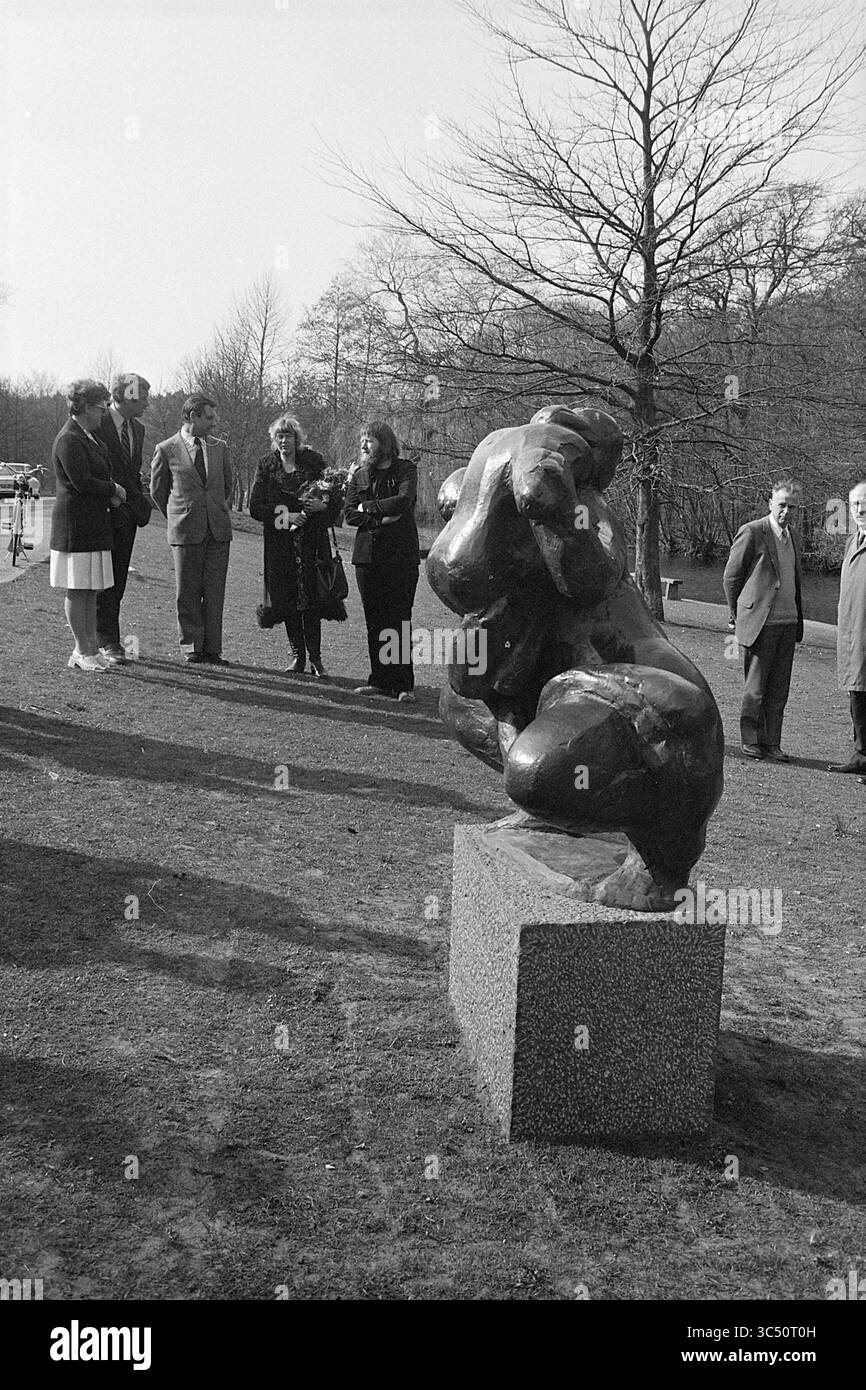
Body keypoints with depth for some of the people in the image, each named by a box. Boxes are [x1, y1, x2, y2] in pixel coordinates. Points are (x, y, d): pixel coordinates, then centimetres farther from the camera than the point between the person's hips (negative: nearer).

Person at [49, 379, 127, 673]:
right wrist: (114, 489, -7)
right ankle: (83, 652, 3)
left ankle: (90, 647, 17)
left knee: (90, 590, 11)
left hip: (94, 524, 10)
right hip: (76, 524, -10)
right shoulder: (68, 440, -15)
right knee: (78, 591, -2)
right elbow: (81, 483, -21)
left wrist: (110, 493, 6)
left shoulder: (89, 436, 15)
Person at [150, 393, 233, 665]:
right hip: (185, 531, -3)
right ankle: (191, 646, 11)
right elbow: (157, 491, 10)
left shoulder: (220, 447, 10)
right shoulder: (166, 450, -1)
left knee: (215, 592, 2)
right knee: (188, 593, 2)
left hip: (218, 528, 3)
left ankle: (212, 648, 7)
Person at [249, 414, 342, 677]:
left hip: (311, 540, -1)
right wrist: (285, 515, -12)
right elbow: (255, 507, 1)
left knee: (311, 598, -6)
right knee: (288, 599, 2)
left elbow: (336, 496, 7)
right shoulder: (266, 465, 6)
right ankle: (297, 655, 11)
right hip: (280, 542, 1)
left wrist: (322, 505, -14)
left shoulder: (314, 461, 4)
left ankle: (315, 658, -3)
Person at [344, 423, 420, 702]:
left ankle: (403, 685, -1)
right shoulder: (359, 476, 14)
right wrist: (382, 518, -11)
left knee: (399, 620, -5)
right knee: (373, 620, 4)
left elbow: (403, 501, -14)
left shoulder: (405, 470, 3)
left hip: (400, 555, -4)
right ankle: (379, 680, 11)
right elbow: (350, 514, 2)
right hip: (367, 555, 4)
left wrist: (368, 506, -6)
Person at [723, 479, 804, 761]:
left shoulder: (793, 538, 15)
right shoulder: (752, 532, -7)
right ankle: (751, 740, 11)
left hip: (788, 623, 6)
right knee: (756, 687, 1)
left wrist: (798, 620, 18)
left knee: (779, 688, 7)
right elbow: (731, 577, -2)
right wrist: (738, 617, 2)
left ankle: (772, 743, 13)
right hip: (760, 622, -6)